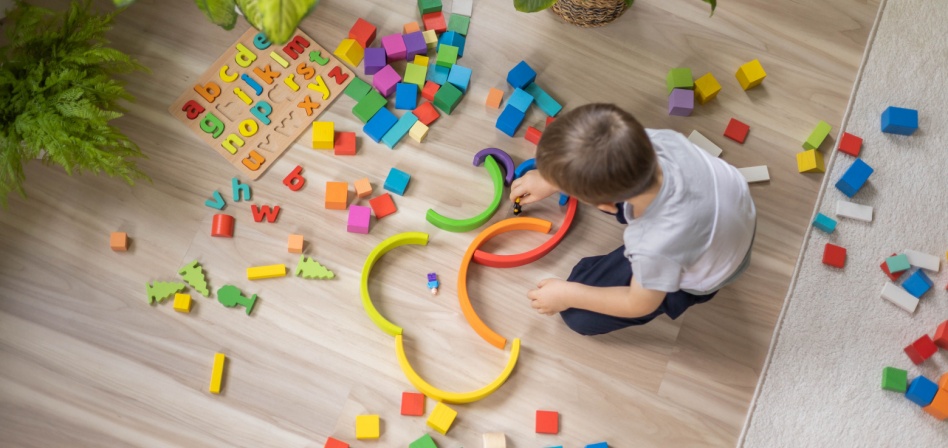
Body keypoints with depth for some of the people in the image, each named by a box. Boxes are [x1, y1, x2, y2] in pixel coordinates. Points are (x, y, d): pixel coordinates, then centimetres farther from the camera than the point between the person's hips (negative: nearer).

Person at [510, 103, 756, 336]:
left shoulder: (657, 247, -46)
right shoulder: (656, 139, -36)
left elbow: (640, 305, -21)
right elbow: (600, 155, -10)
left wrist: (568, 295, -11)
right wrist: (550, 180, 1)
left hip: (696, 278, -5)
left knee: (579, 315, 3)